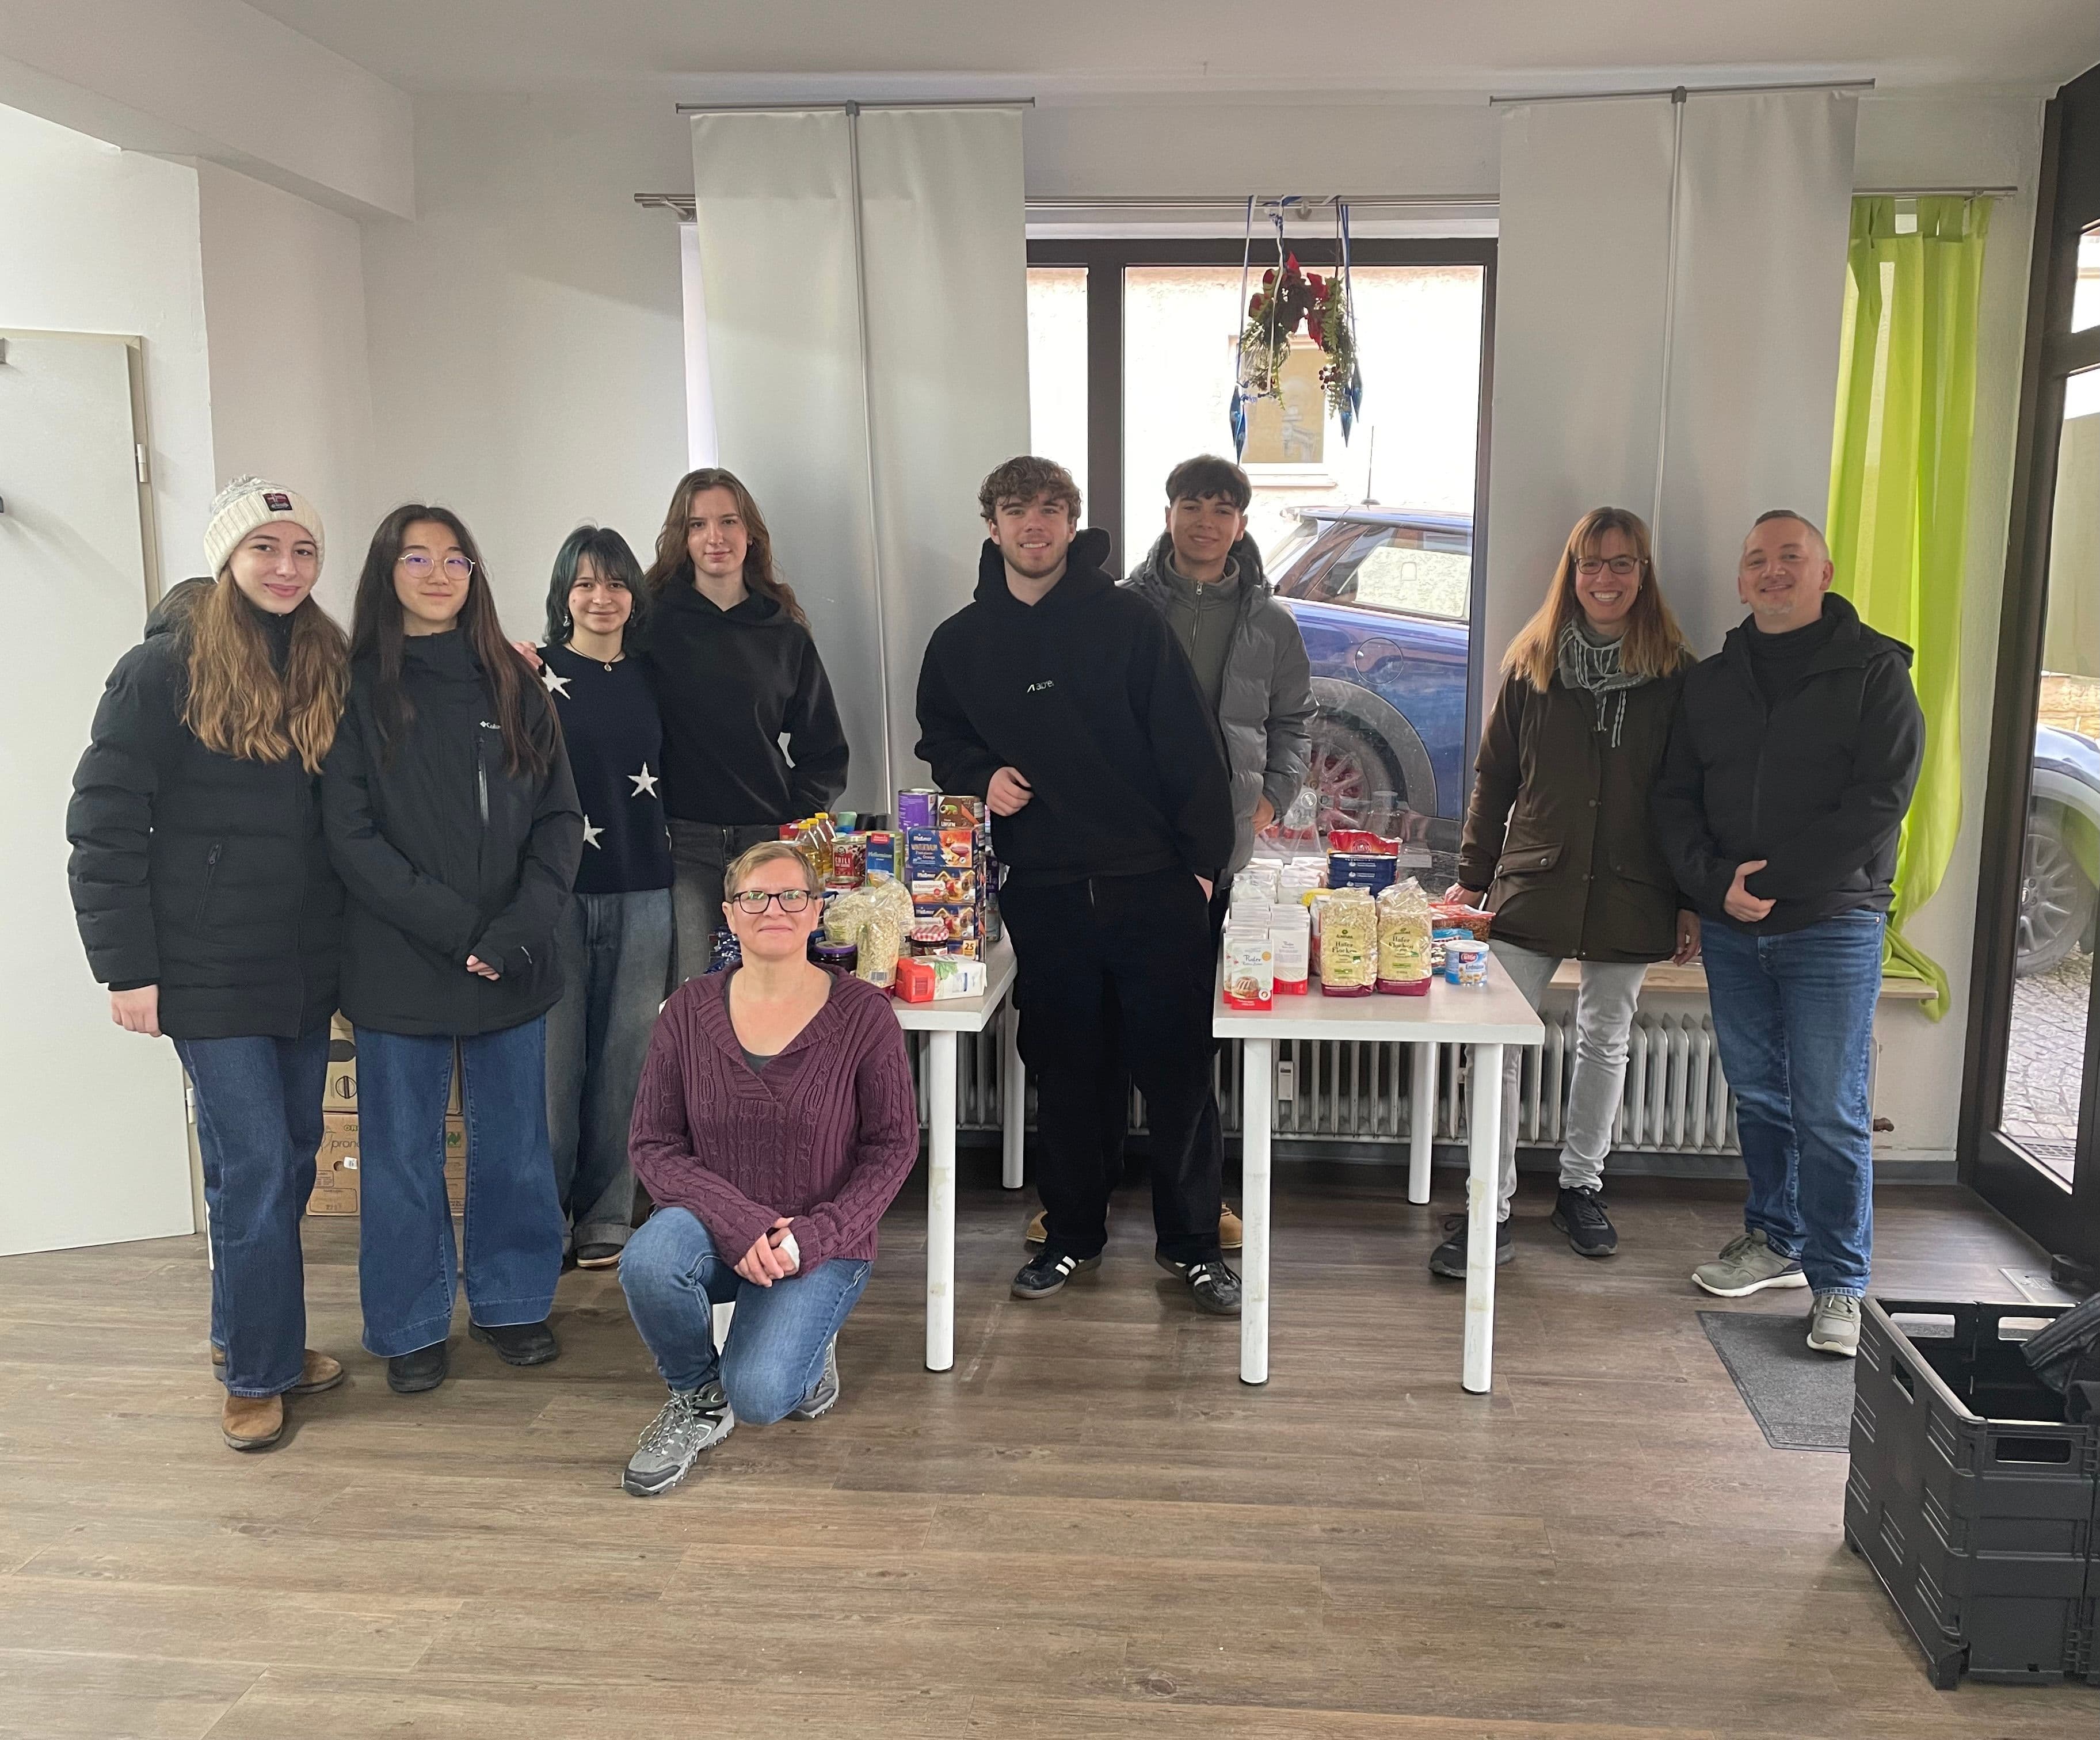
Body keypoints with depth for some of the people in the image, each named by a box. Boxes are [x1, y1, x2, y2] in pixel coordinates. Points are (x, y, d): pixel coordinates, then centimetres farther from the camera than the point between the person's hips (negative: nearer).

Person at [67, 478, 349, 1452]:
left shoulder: (328, 666, 7)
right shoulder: (167, 666, -8)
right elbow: (104, 822, -9)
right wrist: (126, 967, -11)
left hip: (306, 963, 5)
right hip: (209, 967, -5)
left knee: (292, 1158, 13)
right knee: (255, 1165, -3)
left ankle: (252, 1330, 32)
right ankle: (256, 1373, 14)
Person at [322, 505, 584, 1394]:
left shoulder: (513, 686, 8)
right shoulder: (357, 691, -1)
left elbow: (560, 819, 4)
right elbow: (351, 836, -8)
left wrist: (522, 927, -11)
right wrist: (457, 927, -16)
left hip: (512, 966, 3)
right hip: (399, 969, -2)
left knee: (515, 1144, 12)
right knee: (403, 1152, 8)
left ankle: (510, 1301, 30)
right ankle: (412, 1326, 25)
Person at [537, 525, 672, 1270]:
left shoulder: (649, 679, 13)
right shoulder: (536, 674, 1)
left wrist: (667, 860, 13)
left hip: (641, 892, 3)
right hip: (559, 888, -3)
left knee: (624, 1055, 6)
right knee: (554, 1055, -1)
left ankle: (604, 1216, 18)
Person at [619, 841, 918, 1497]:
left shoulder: (862, 1012, -10)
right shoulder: (690, 1010, -4)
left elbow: (893, 1146, -5)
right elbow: (654, 1144, -4)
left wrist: (813, 1236, -17)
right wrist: (739, 1224, -19)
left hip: (821, 1247, -2)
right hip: (716, 1232, 3)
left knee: (757, 1397, -24)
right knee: (649, 1259, -32)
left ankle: (808, 1345, 14)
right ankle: (698, 1394, 0)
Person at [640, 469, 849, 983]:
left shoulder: (785, 632, 10)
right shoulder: (655, 619, 4)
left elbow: (824, 751, 13)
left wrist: (800, 819, 1)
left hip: (769, 842, 2)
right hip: (685, 844, -2)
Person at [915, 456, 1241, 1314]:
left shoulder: (1128, 621, -2)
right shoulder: (961, 641, 8)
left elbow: (1190, 747, -2)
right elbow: (938, 739, 21)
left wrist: (1203, 860, -6)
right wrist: (981, 775, -1)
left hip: (1152, 887, -2)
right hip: (1041, 890, 3)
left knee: (1176, 1066, 3)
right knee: (1061, 1071, 11)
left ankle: (1191, 1242, 19)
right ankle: (1072, 1233, 28)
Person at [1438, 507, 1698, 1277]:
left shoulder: (1675, 674, 0)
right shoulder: (1533, 664, 3)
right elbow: (1494, 777, 7)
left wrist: (1692, 899, 1)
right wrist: (1472, 876, 4)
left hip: (1629, 893, 0)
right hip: (1532, 887, 0)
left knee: (1604, 1042, 14)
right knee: (1495, 1043, -7)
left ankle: (1581, 1187, 31)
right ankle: (1490, 1209, 2)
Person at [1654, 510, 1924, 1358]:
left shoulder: (1873, 670, -2)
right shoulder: (1710, 681, 12)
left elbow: (1880, 800, -11)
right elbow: (1674, 797, 9)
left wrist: (1774, 877, -15)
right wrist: (1715, 882, -9)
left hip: (1832, 925, -4)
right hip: (1731, 928, 4)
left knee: (1831, 1113, -2)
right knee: (1757, 1096, 14)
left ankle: (1840, 1285, 9)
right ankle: (1776, 1238, 31)